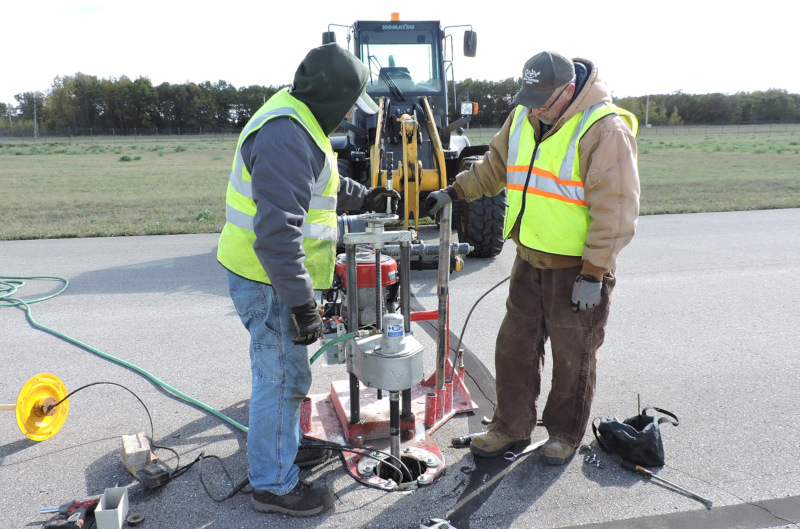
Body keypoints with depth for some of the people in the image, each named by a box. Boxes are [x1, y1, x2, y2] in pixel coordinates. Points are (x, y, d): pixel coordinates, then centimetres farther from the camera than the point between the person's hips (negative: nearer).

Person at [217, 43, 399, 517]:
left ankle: (282, 447, 43)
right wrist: (302, 305, -28)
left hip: (274, 271, 11)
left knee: (285, 371, 23)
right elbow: (278, 234, -30)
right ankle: (274, 485, 18)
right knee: (283, 377, 1)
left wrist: (363, 197, 22)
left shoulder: (297, 121, 11)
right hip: (270, 281, -11)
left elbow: (320, 183, 29)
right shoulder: (286, 137, -24)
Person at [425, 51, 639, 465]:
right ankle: (511, 427, 30)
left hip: (578, 267, -6)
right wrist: (454, 191, 14)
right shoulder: (524, 116, 5)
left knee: (573, 356, 9)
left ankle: (564, 433, 30)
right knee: (515, 346, 13)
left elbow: (614, 208, -20)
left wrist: (594, 273, -20)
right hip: (530, 259, 7)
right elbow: (495, 165, 21)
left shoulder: (604, 129, -18)